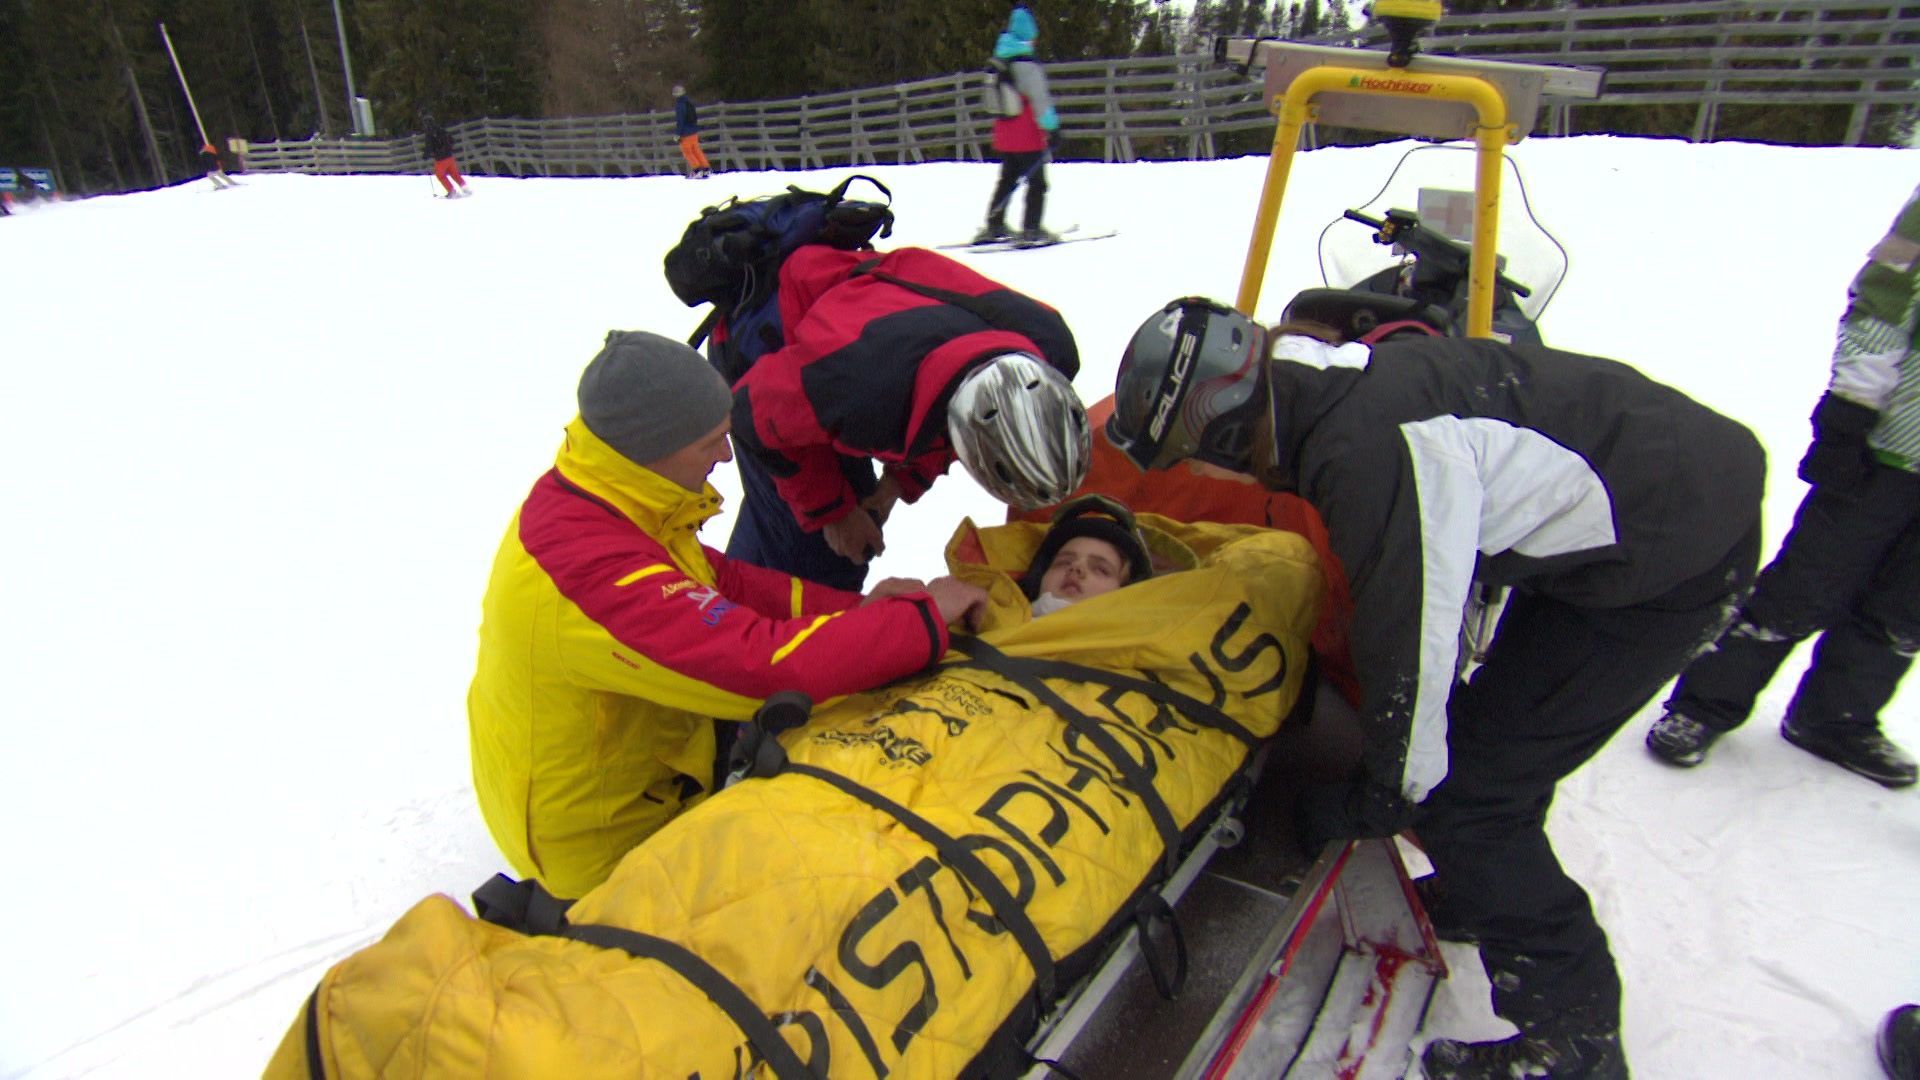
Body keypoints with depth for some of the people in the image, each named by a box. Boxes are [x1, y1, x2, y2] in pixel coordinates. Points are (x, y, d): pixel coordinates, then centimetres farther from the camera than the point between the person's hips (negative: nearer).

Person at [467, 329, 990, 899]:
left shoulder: (580, 497, -8)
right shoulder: (597, 573, -38)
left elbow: (719, 580, -1)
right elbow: (770, 667, -43)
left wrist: (852, 607, -12)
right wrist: (924, 618, -30)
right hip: (605, 845, -8)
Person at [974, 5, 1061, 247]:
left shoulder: (998, 61, 8)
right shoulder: (1025, 63, -17)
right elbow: (1039, 98, -19)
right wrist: (1052, 128, -17)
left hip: (1003, 134, 8)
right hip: (1028, 138, -8)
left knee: (1007, 180, 17)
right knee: (1037, 183, -1)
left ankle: (994, 226, 18)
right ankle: (1031, 230, -5)